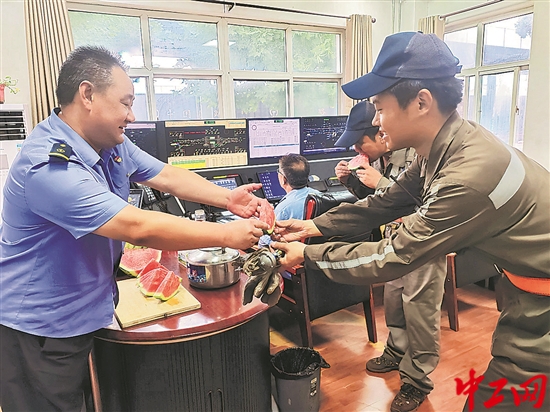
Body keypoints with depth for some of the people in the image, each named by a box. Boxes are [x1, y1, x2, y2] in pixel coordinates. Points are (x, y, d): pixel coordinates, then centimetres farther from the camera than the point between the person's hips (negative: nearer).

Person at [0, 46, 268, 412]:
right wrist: (227, 235, -28)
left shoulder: (111, 144, -2)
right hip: (38, 329, -8)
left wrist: (228, 198, -11)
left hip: (83, 312, 8)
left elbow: (167, 176, 4)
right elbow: (138, 228, -34)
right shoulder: (50, 165, -31)